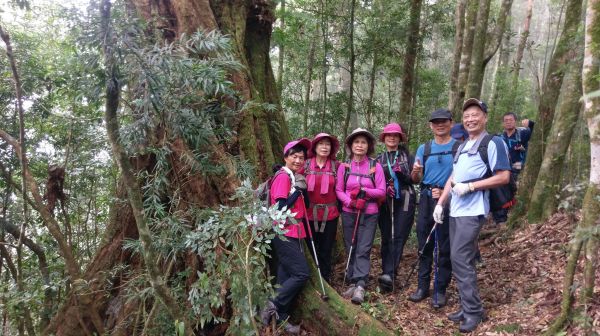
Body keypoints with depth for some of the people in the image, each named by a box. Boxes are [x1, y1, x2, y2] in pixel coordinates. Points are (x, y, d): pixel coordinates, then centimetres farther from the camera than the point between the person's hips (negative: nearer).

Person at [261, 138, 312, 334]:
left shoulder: (294, 177, 14)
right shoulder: (283, 176, -13)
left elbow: (303, 205, 17)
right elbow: (281, 207, -22)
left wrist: (303, 189, 5)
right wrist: (298, 190, -19)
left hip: (292, 233, 9)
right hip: (284, 234, -9)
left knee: (287, 276, 10)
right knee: (302, 273, -11)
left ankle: (281, 318, 17)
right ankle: (273, 306, 0)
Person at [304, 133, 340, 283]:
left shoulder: (336, 166, 0)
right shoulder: (306, 165, -1)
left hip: (330, 214, 0)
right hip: (310, 214, 0)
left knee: (326, 250, 9)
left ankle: (325, 281, 25)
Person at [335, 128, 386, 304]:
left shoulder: (375, 166, -1)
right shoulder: (344, 166, 3)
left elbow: (381, 192, -1)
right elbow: (338, 190, 2)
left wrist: (364, 192, -16)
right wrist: (351, 202, -15)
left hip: (369, 214, -2)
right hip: (349, 213, 2)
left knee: (363, 250, -8)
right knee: (351, 249, 6)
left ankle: (360, 286, -10)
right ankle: (353, 283, 15)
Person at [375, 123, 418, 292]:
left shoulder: (407, 156, 10)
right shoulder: (379, 159, 15)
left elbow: (414, 179, 2)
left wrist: (402, 172, -16)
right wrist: (385, 188, -7)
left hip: (404, 201, -2)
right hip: (385, 202, 2)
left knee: (399, 237, -11)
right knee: (387, 238, -3)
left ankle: (388, 273, -17)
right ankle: (389, 274, 0)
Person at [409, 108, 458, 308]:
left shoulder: (459, 147, 0)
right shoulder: (424, 148, 10)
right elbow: (417, 179, 8)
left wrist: (446, 191, -16)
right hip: (427, 200, 3)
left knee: (445, 248, 3)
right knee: (424, 245, 8)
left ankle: (441, 290, 12)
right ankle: (423, 286, 17)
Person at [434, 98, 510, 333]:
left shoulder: (493, 143, -7)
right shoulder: (462, 147, 18)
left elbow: (503, 177, -14)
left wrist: (470, 186, -18)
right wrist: (440, 203, 11)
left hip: (473, 210, -8)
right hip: (456, 210, 8)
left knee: (460, 258, -11)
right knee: (460, 259, 9)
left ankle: (474, 311, 0)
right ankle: (467, 308, 18)